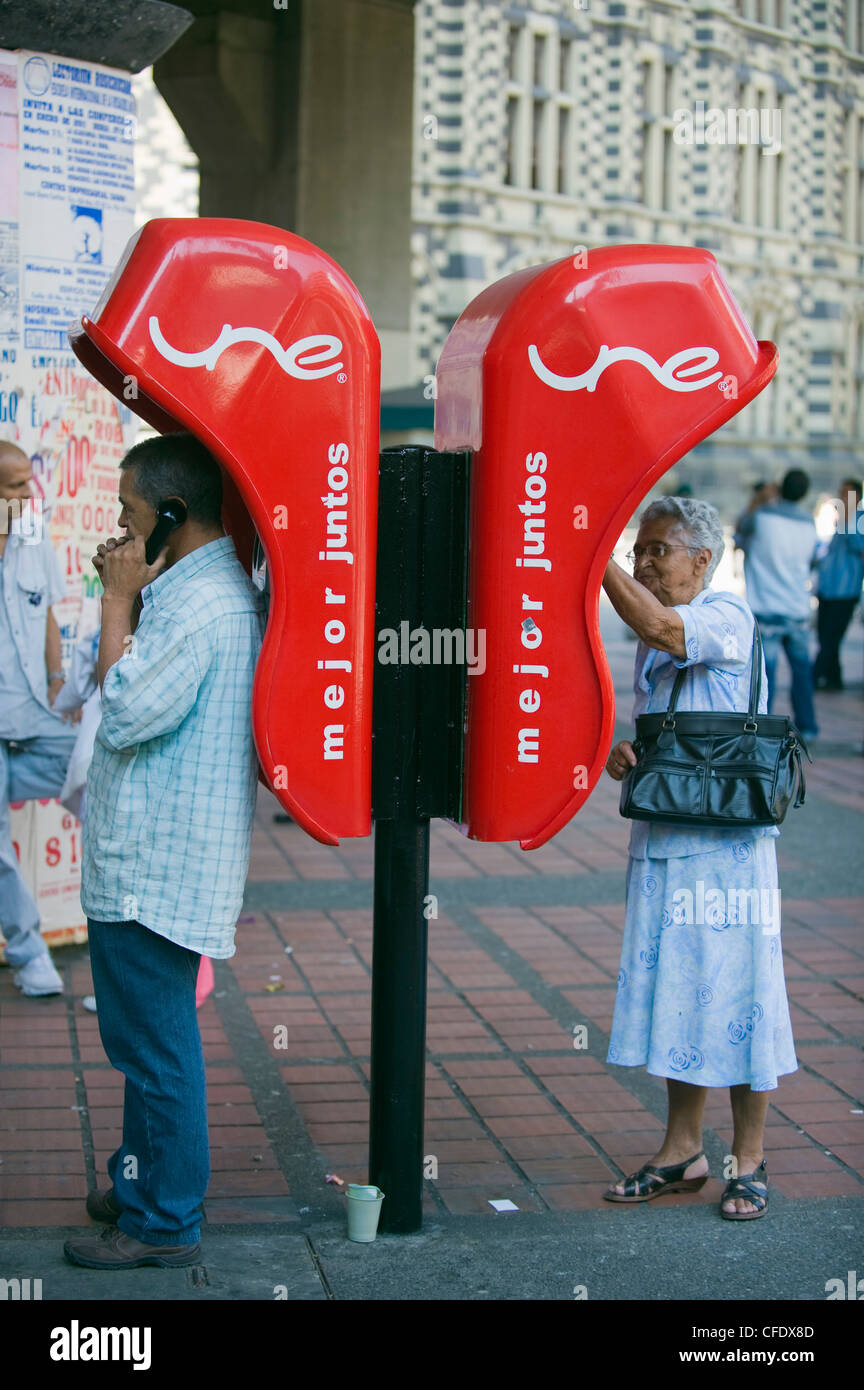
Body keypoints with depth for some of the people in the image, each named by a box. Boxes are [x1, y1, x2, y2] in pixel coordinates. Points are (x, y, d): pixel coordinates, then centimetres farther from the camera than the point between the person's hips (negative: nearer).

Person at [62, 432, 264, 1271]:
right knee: (144, 1036, 21)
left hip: (155, 869, -11)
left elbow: (125, 714, -22)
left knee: (156, 1043, -1)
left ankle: (163, 1221, 9)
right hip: (147, 859, 11)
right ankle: (144, 1180, 34)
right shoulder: (194, 588, 13)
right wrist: (130, 600, 5)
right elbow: (150, 691, 15)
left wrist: (118, 602, -14)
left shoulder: (203, 605, -21)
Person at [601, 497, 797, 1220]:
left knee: (737, 992, -1)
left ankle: (750, 1161, 12)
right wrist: (622, 754, 3)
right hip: (662, 836, 8)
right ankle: (683, 1150, 23)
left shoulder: (729, 618, -10)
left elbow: (657, 625, -30)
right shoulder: (654, 637, 14)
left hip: (729, 840, -8)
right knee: (674, 988, 12)